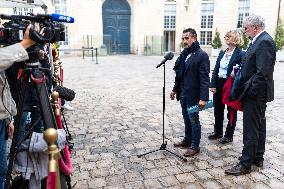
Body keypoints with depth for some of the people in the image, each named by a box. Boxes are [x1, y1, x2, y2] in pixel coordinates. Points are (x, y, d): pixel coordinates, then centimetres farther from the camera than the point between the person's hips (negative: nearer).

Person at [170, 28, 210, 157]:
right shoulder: (184, 54, 8)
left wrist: (203, 98, -20)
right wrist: (175, 89, 16)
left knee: (193, 119, 3)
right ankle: (187, 140, 33)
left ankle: (195, 146, 17)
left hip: (193, 94, -6)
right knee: (186, 118, 17)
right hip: (183, 93, 7)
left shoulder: (202, 55, -12)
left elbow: (204, 78, -16)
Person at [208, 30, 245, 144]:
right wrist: (213, 85, -1)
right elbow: (216, 70, 6)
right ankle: (218, 132, 33)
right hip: (219, 85, 7)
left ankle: (229, 135, 22)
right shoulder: (222, 53, 9)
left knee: (231, 112, 9)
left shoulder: (240, 54, -10)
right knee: (218, 110, 16)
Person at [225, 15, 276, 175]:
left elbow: (263, 72, -24)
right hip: (257, 94, 10)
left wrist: (249, 91, -21)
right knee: (259, 126, 18)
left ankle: (245, 165, 8)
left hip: (255, 94, -10)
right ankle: (258, 158, 33)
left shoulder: (264, 42, -17)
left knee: (251, 130, -3)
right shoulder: (260, 41, 13)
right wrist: (240, 71, 6)